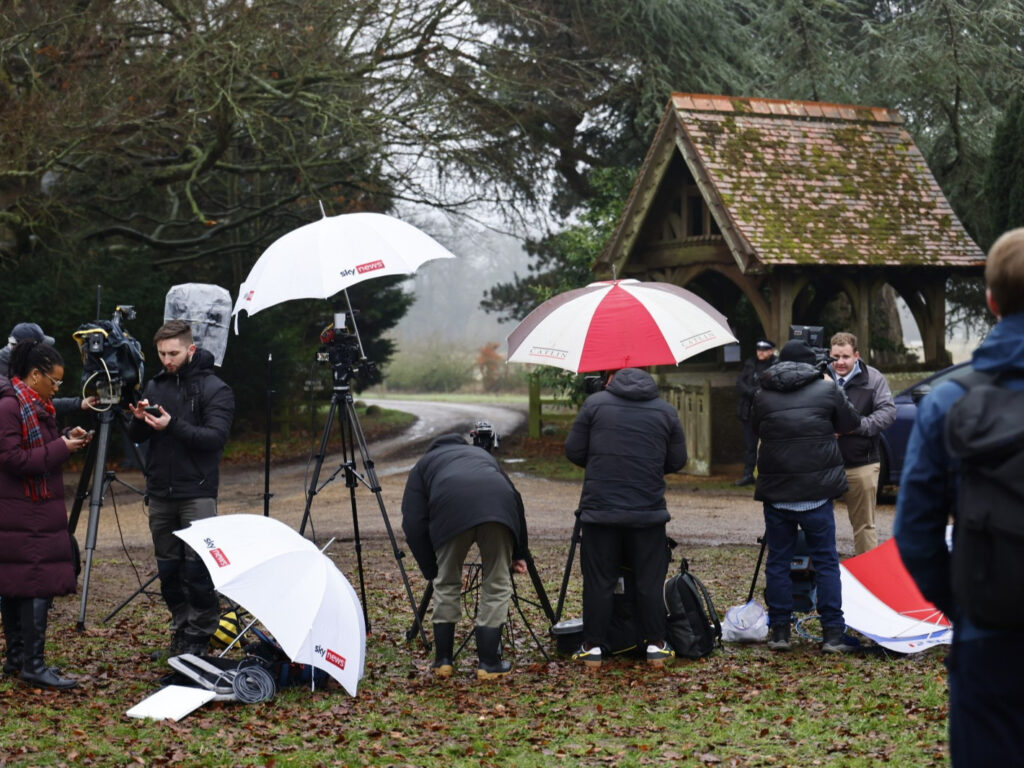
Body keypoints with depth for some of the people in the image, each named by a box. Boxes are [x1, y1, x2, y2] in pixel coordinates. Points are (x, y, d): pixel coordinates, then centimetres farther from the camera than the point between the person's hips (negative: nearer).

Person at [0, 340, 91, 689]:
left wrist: (67, 438, 5)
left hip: (39, 511, 10)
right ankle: (32, 665, -7)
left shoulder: (36, 406, 15)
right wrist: (62, 447, -16)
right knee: (38, 585, -10)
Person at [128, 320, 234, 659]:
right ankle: (180, 629, 20)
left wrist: (173, 425, -24)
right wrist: (139, 420, -9)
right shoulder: (155, 385, 11)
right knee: (168, 568, 9)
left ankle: (199, 636, 2)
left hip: (196, 493, -5)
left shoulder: (215, 390, -4)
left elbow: (215, 438, -16)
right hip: (160, 493, 5)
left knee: (197, 568, -7)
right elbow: (137, 438, 13)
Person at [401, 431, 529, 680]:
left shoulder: (424, 464, 34)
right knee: (496, 587, 16)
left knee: (447, 585, 19)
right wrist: (519, 553, 34)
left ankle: (443, 661, 24)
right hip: (499, 508, 1)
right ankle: (489, 664, 16)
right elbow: (515, 499, 31)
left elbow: (413, 524, 21)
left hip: (451, 509, -1)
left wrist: (431, 571, 26)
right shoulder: (483, 454, 42)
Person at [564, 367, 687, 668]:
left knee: (598, 581, 5)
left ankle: (593, 648, 8)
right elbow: (677, 462, 9)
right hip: (648, 512, 1)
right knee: (650, 581, 9)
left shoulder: (595, 403, 1)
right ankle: (656, 646, 13)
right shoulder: (666, 411, 7)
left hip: (599, 509, -1)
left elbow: (573, 451, 2)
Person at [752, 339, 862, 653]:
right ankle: (833, 633, 3)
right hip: (816, 492, -1)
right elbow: (851, 423, 11)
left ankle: (779, 630, 11)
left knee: (778, 561, 10)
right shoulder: (826, 389, -1)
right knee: (826, 561, 5)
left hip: (776, 493, 1)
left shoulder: (762, 395, 3)